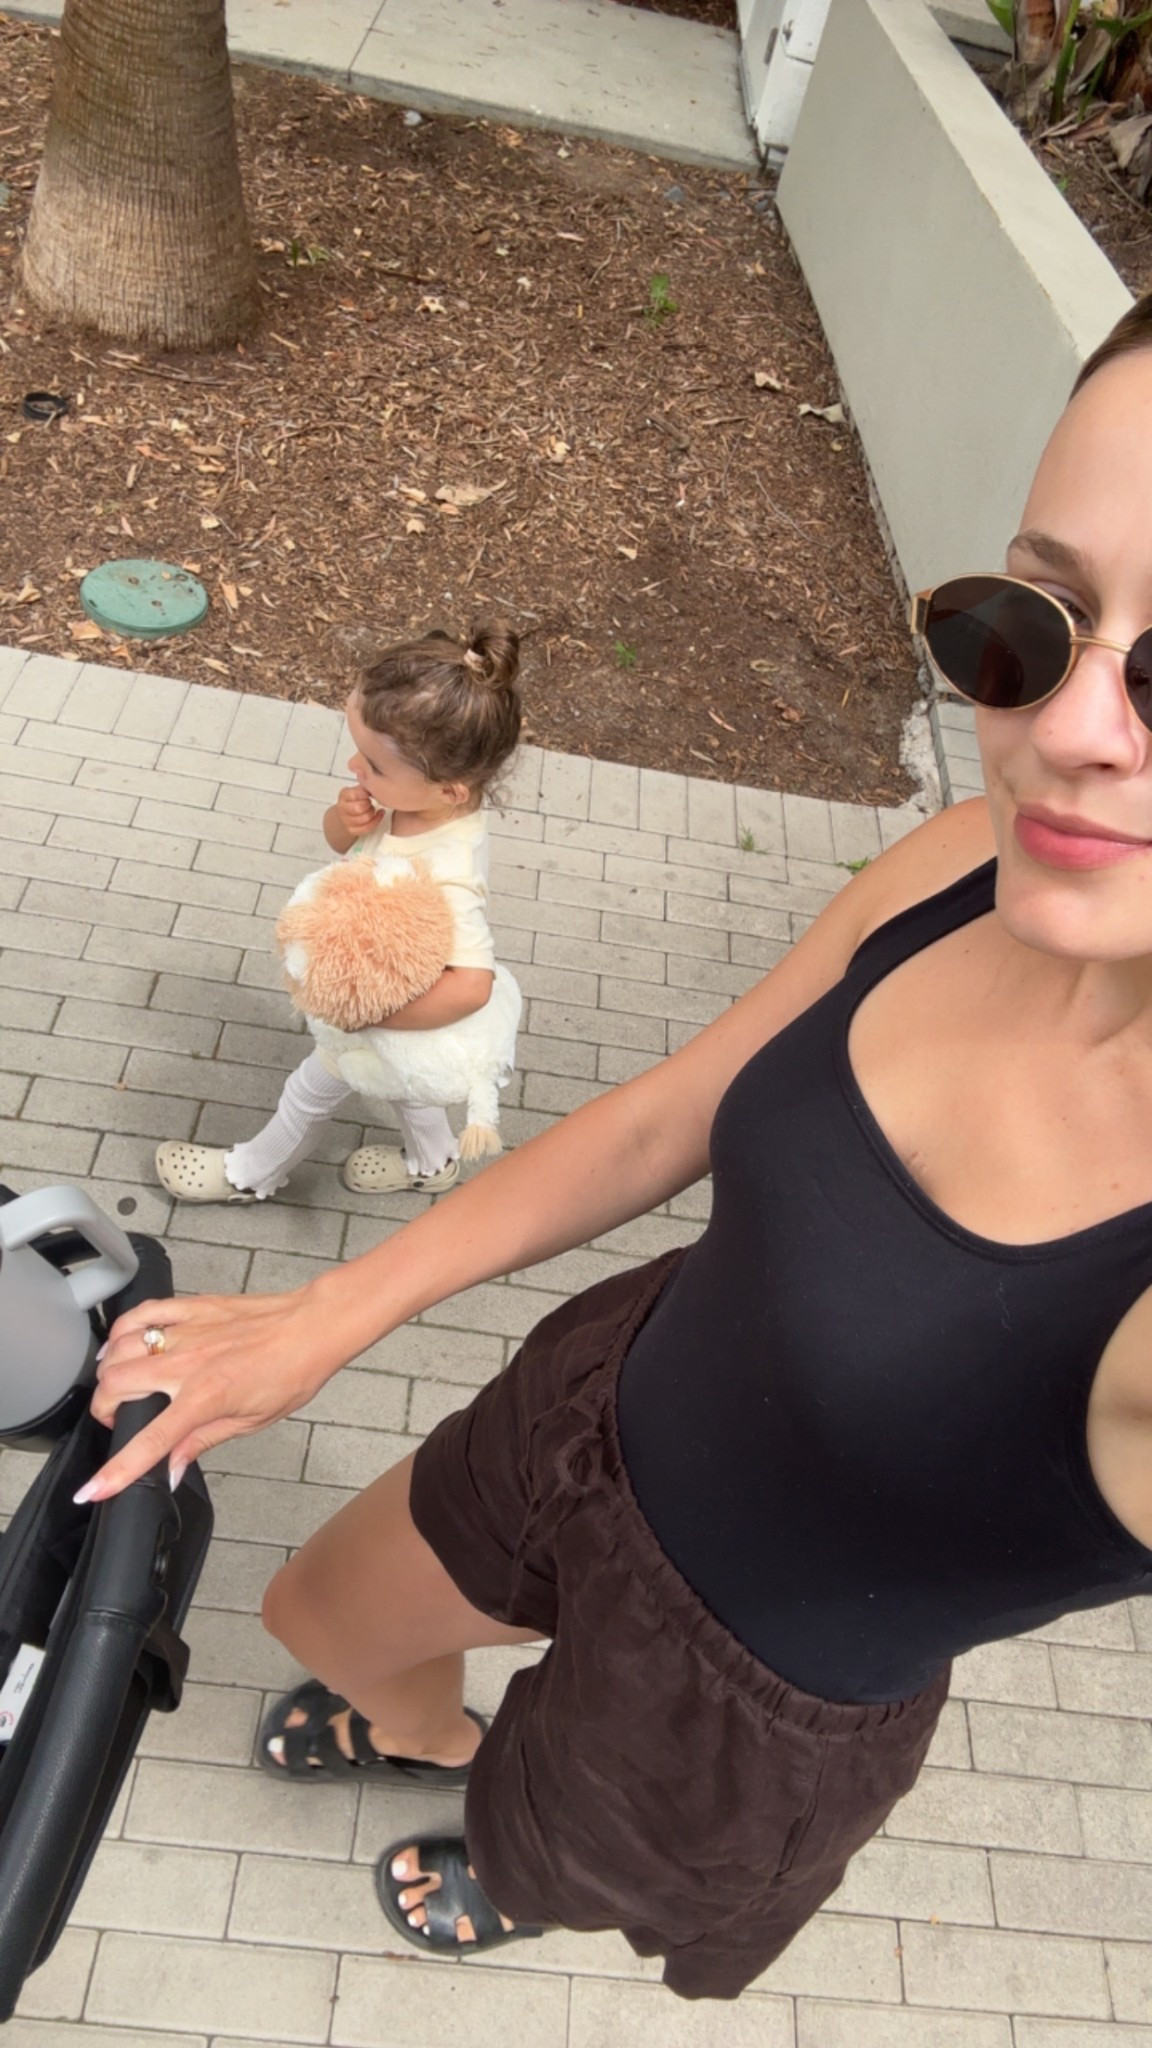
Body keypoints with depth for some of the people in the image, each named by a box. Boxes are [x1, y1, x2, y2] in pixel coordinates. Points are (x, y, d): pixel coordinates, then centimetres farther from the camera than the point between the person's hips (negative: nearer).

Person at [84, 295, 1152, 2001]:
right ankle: (428, 1732, 69)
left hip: (747, 1715, -3)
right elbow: (658, 1122, -9)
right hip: (605, 1404, 4)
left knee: (545, 1862, 32)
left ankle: (511, 1876, 72)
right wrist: (325, 1319, -3)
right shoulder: (965, 874, -23)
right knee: (323, 1617, 31)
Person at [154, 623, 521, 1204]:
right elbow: (338, 841, -7)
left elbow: (470, 986, -57)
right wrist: (346, 817, -31)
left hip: (395, 1006, -7)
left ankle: (253, 1174, 52)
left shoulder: (447, 874, -46)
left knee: (313, 1091, 22)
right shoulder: (417, 794, -24)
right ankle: (432, 1163, 62)